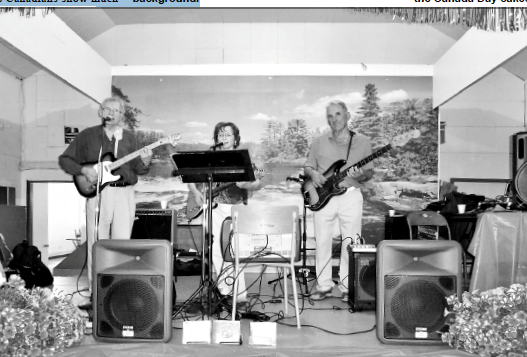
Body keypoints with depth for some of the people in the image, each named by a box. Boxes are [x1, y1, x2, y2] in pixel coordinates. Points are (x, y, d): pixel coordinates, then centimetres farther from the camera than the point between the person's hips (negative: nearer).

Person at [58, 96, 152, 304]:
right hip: (97, 192, -1)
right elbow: (64, 159, 7)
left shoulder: (129, 138, 11)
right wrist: (83, 171, -9)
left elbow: (138, 170, 7)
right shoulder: (87, 135, 6)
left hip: (125, 194, 1)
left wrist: (144, 163, -15)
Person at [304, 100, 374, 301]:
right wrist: (313, 174, -8)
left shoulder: (362, 142, 5)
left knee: (350, 243, -1)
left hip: (351, 196, -1)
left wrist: (361, 175, -16)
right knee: (322, 242, 2)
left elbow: (369, 173, 7)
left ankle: (347, 287, 11)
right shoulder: (319, 142, 9)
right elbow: (307, 167, 14)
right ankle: (324, 286, 13)